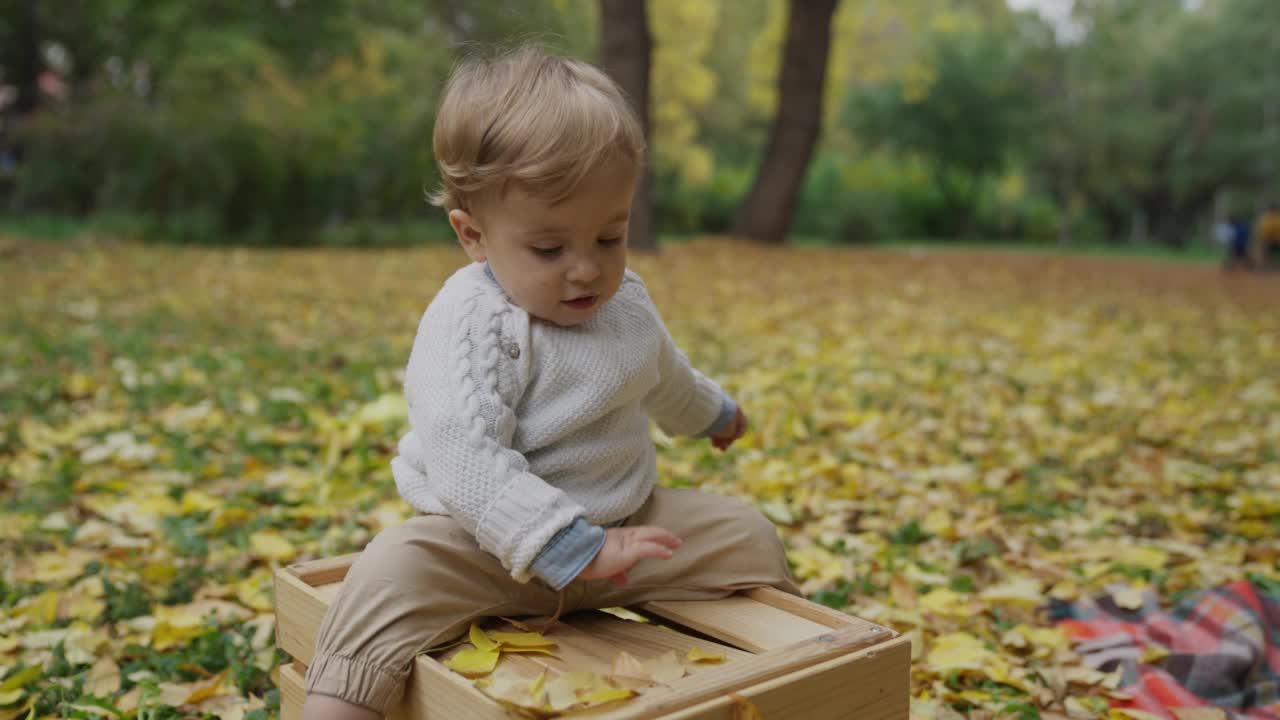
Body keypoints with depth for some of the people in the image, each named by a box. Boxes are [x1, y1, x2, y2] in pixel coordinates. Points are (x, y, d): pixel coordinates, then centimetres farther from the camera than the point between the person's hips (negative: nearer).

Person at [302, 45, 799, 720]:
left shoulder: (627, 301, 2)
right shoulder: (468, 323, -22)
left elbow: (665, 379, 26)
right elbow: (464, 460, -34)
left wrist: (713, 412, 45)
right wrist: (574, 549, -39)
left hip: (625, 523, 6)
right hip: (489, 541, -6)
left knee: (751, 536, 2)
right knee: (394, 576, -34)